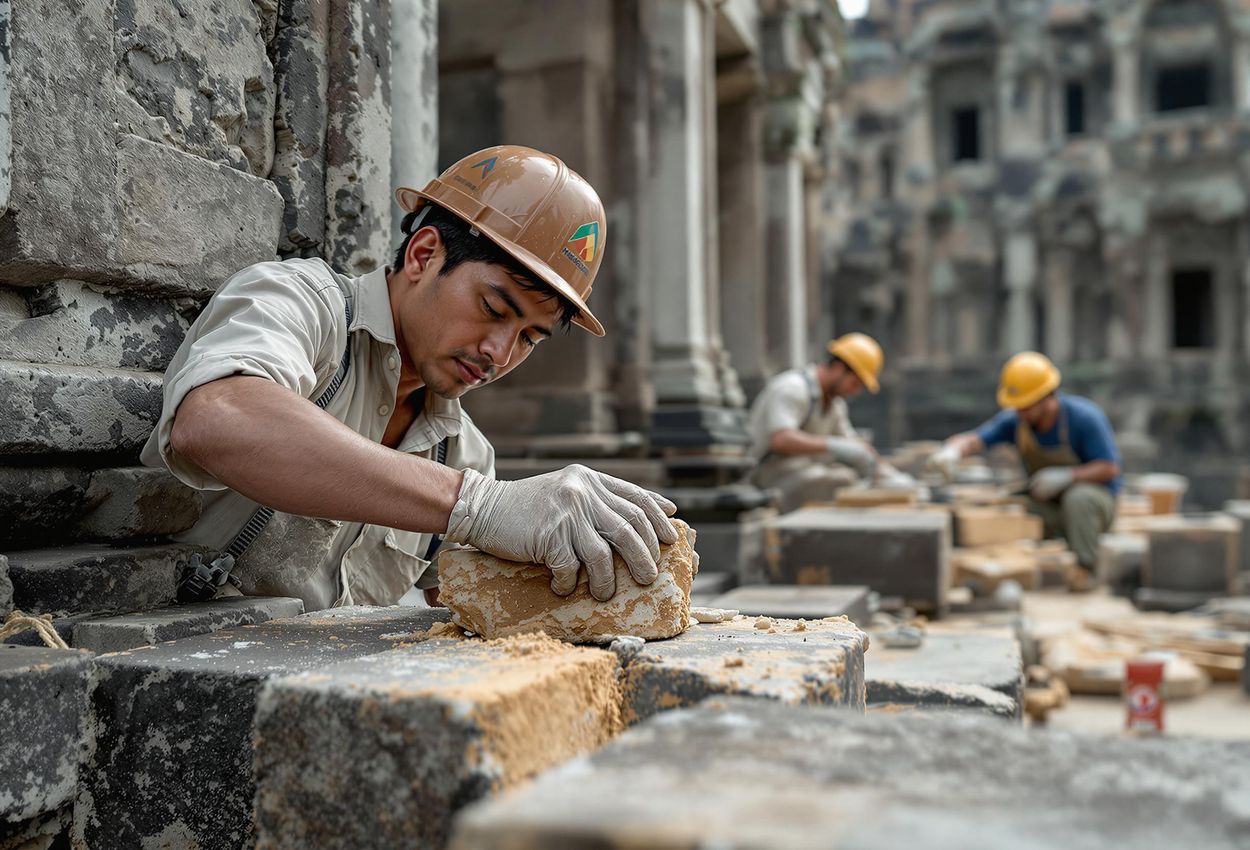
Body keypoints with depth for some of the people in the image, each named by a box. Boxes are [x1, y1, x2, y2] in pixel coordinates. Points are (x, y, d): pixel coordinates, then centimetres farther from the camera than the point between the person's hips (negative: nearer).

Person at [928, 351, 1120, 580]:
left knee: (1078, 497, -38)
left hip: (1094, 501, -3)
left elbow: (1110, 469, -20)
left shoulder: (1085, 417, -23)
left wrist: (1066, 475, -33)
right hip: (1049, 507, 3)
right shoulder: (1014, 420, -12)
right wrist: (950, 452, -44)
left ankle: (1084, 572, -22)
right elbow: (969, 441, -21)